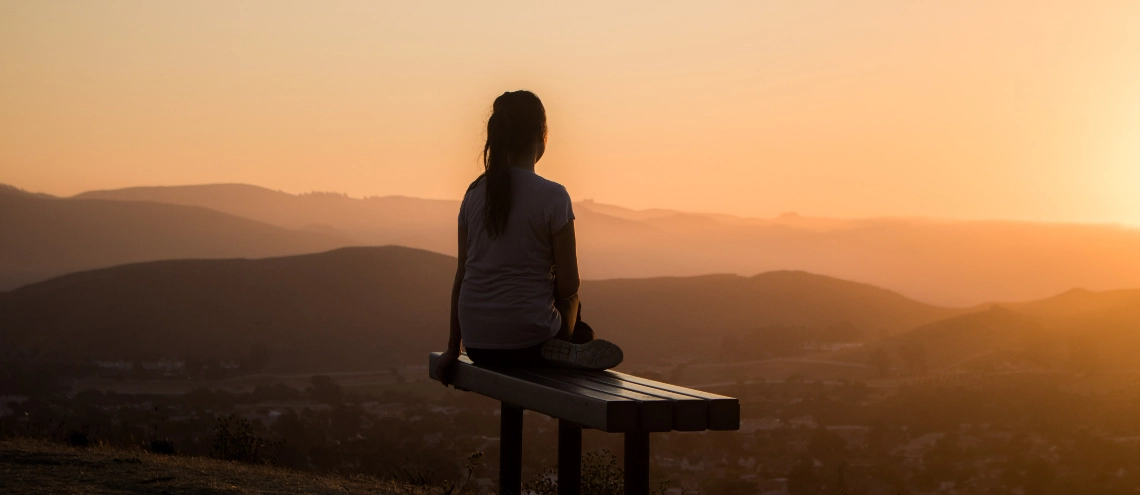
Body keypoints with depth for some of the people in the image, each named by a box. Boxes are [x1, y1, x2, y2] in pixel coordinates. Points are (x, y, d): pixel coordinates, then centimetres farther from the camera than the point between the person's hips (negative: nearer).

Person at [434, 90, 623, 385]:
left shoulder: (475, 193, 3)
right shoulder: (552, 197, -11)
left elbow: (461, 276, 7)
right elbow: (569, 286, -10)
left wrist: (453, 349, 14)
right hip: (528, 342, -4)